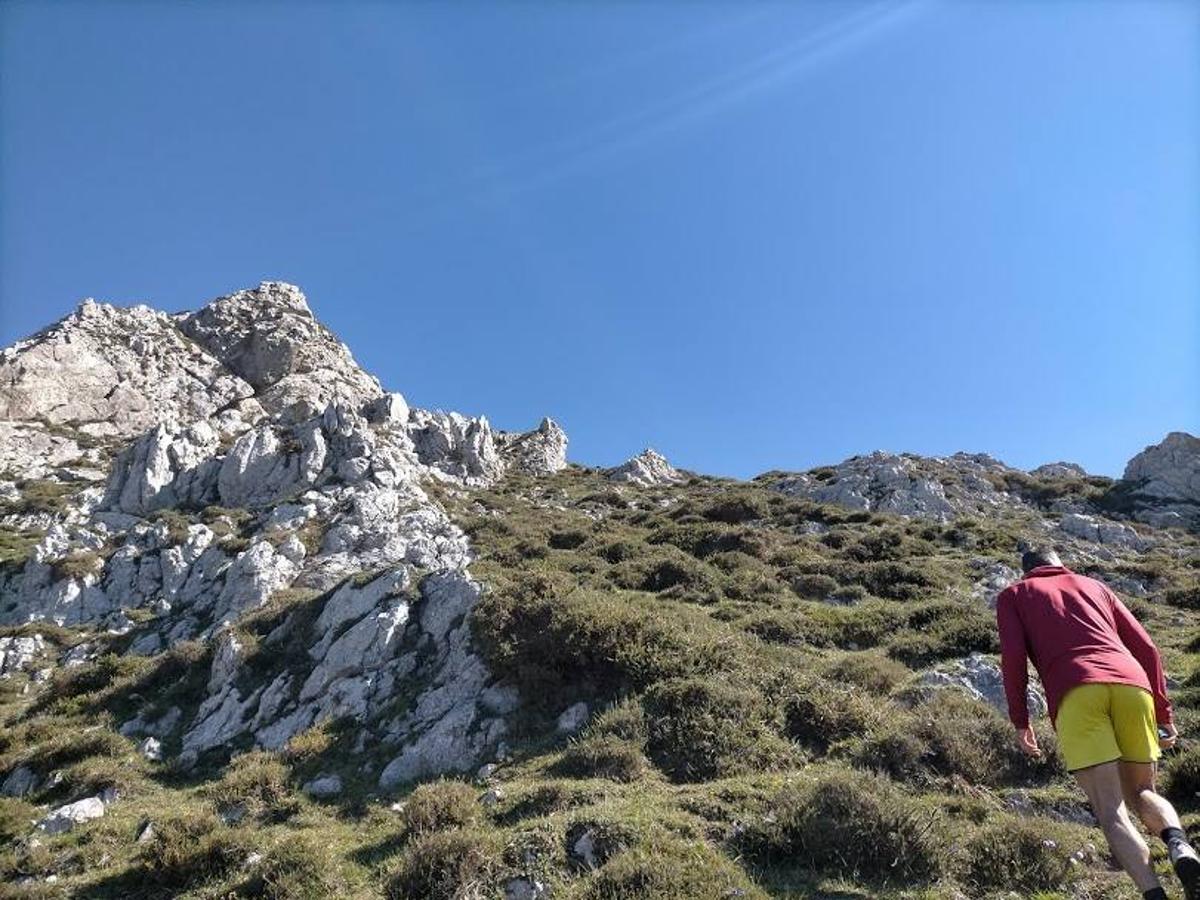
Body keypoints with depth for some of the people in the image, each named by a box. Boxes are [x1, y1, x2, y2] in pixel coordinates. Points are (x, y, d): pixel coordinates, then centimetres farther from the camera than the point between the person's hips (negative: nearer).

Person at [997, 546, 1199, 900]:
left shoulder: (1013, 594, 23)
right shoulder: (1094, 585, 32)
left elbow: (1013, 656, 6)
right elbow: (1146, 648, 23)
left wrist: (1020, 721, 11)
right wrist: (1163, 712, 26)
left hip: (1075, 693, -3)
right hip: (1132, 685, 3)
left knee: (1112, 813, -2)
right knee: (1142, 794, 19)